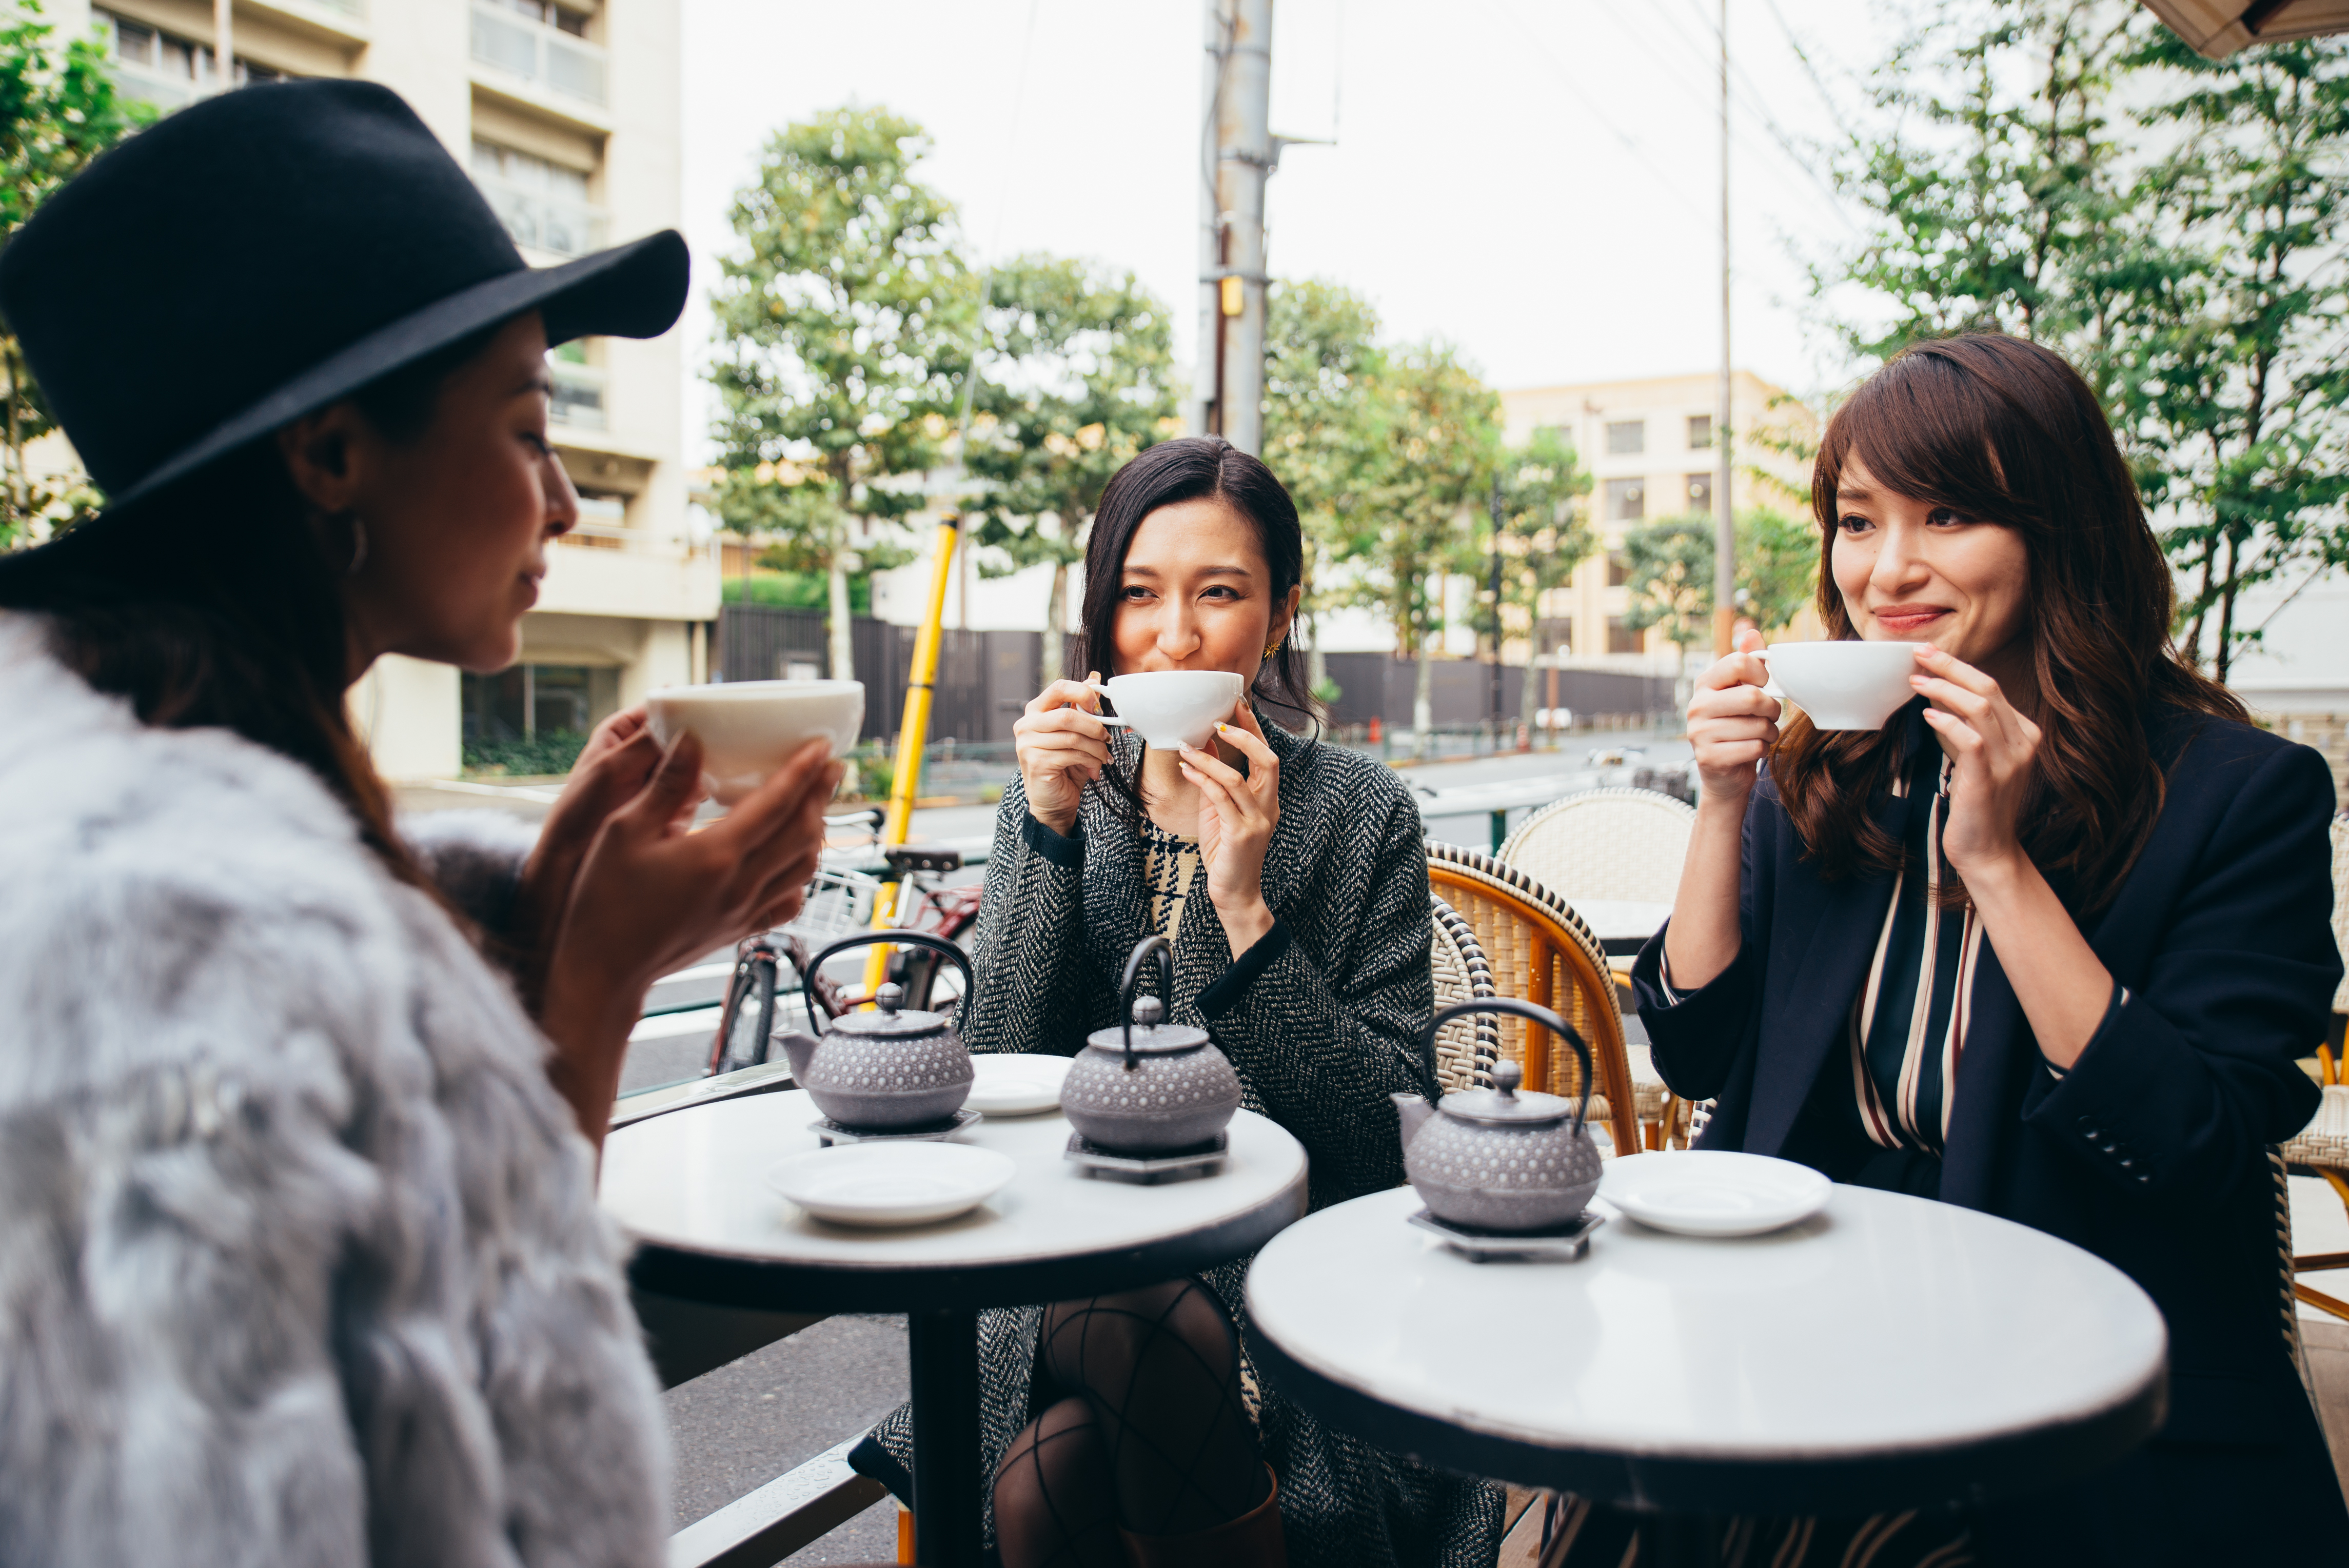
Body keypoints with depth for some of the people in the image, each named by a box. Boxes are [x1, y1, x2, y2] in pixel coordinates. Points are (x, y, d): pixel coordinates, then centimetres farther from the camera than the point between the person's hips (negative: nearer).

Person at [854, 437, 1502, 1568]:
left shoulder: (1361, 815, -3)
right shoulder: (1058, 799, 6)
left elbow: (1388, 1142, -9)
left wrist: (1246, 908, -19)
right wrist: (1050, 837, -12)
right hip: (1073, 1268, 3)